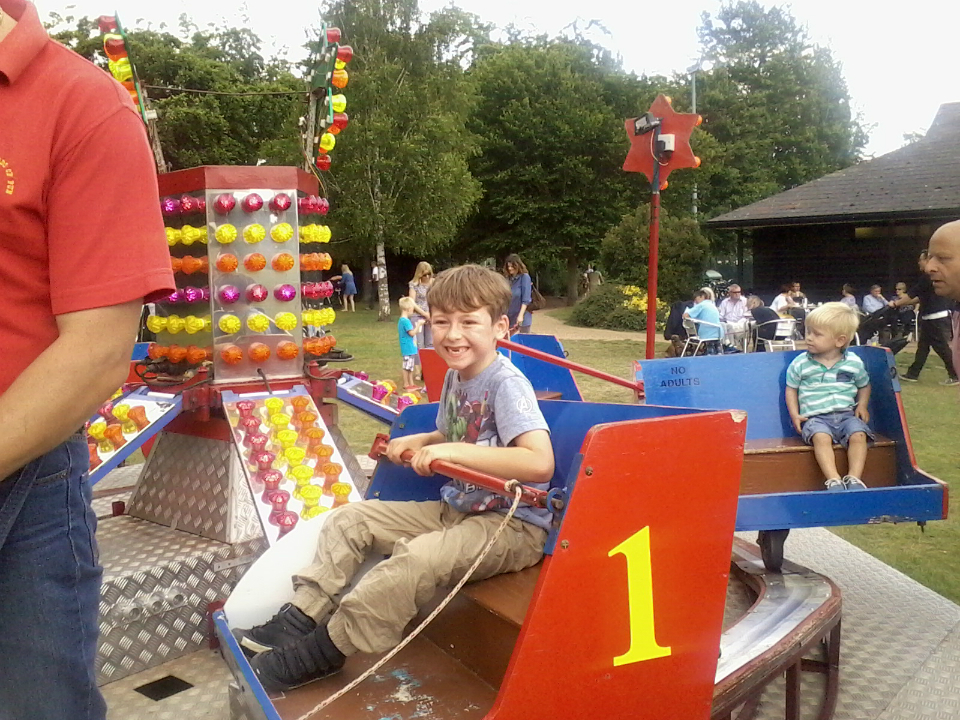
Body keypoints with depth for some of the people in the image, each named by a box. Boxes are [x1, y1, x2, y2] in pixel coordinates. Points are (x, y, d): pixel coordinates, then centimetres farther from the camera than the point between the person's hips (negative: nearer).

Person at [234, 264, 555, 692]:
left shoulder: (507, 384, -20)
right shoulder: (454, 377, 6)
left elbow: (540, 463, -35)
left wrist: (453, 450, -33)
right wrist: (419, 442, 5)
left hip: (515, 525, -9)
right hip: (458, 508, 9)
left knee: (417, 556, -33)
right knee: (348, 519, 6)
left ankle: (325, 650, -17)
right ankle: (301, 619, 6)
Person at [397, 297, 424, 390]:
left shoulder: (401, 320, 12)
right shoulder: (406, 321, -20)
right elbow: (412, 333, -21)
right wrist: (418, 324, -15)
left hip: (410, 348, 10)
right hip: (408, 348, -10)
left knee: (411, 366, 16)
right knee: (407, 367, -1)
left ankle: (411, 383, 23)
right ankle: (406, 384, 6)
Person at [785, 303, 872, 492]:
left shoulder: (854, 363, 5)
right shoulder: (800, 363, 2)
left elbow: (864, 386, 22)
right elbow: (791, 389, 12)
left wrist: (862, 405, 4)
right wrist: (795, 415, -1)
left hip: (847, 414, 2)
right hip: (815, 417, -2)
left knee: (858, 434, -28)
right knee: (821, 437, -33)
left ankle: (854, 479, -28)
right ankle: (833, 481, -38)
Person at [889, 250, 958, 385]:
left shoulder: (928, 277, -16)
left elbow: (912, 294, -14)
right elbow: (922, 297, 20)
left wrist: (896, 303, -4)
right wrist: (905, 303, 20)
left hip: (936, 318, -10)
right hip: (933, 318, 10)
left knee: (942, 347, -5)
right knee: (923, 345, 12)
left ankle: (954, 376, 1)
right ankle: (913, 373, 16)